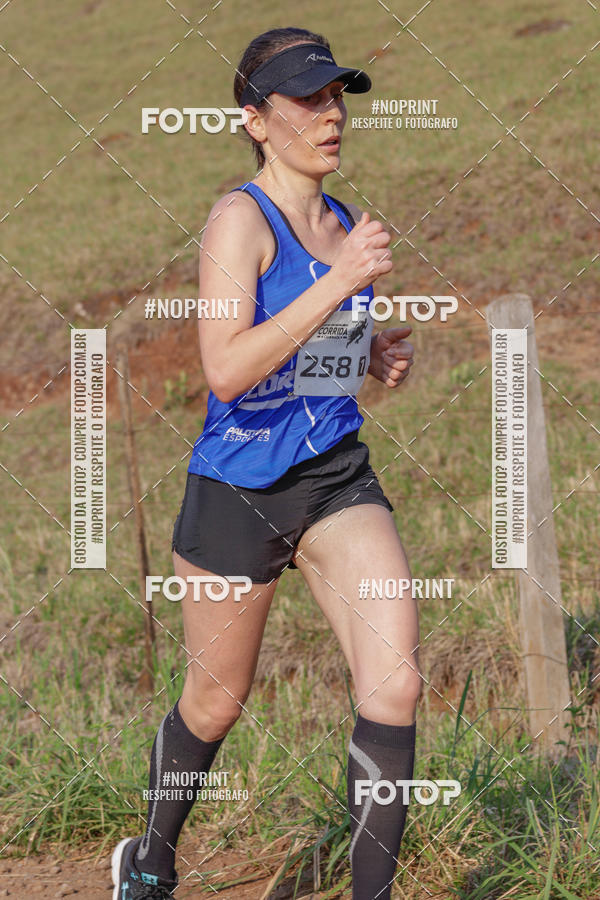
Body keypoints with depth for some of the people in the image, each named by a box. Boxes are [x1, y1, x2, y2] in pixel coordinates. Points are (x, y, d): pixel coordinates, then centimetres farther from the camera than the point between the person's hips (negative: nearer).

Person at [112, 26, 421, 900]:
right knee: (217, 701, 12)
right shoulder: (241, 218, -13)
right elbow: (226, 369, -25)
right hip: (239, 484, -5)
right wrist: (339, 282, -29)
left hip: (338, 479, 5)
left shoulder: (346, 223, 8)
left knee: (394, 678, -15)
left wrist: (381, 355, 2)